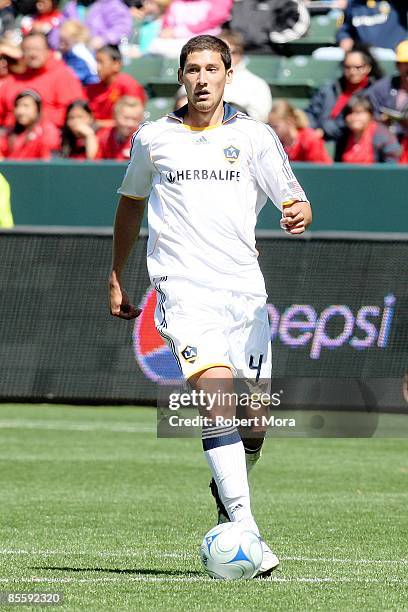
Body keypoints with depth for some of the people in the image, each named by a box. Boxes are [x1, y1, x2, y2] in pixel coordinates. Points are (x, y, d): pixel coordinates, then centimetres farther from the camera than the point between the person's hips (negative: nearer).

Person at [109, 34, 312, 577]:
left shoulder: (255, 137, 6)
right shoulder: (152, 139, 9)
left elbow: (294, 201, 2)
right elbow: (131, 201, 25)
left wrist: (298, 214, -22)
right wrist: (116, 277, 26)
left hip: (244, 289, 2)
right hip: (183, 289, -2)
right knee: (218, 398, -21)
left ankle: (226, 487, 35)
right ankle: (245, 531, -27)